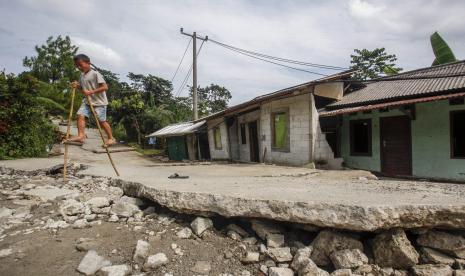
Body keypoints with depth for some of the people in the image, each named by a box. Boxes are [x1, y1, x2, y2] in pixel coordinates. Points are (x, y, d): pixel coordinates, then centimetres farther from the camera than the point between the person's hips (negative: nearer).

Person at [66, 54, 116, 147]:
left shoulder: (95, 74, -10)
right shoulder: (82, 75, 14)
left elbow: (105, 87, -18)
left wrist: (91, 92, -23)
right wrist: (77, 86, 3)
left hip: (99, 102, -7)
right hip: (87, 101, 7)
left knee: (101, 120, -4)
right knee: (80, 115, -11)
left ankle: (111, 138, 8)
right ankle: (81, 136, -13)